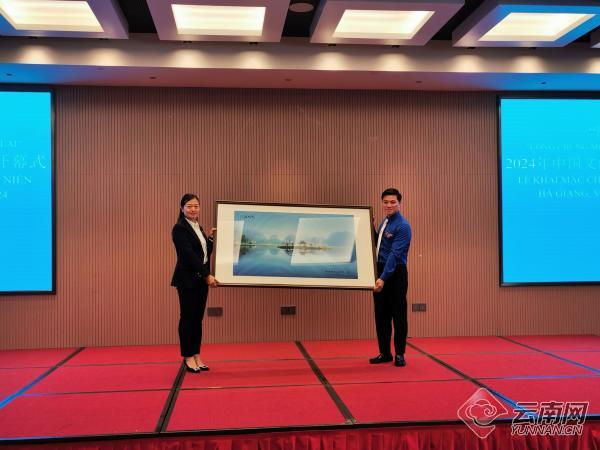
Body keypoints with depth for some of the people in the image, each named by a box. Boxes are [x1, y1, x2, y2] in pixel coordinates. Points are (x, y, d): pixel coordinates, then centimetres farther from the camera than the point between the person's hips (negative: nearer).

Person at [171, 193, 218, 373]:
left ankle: (196, 356, 18)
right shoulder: (179, 228, -11)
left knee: (198, 317, 10)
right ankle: (188, 357, 11)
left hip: (201, 278, 7)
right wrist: (207, 275, -18)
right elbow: (189, 254, -17)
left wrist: (211, 238, 2)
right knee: (188, 317, 0)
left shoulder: (198, 227, 13)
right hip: (187, 279, -7)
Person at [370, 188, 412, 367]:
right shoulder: (384, 222, 11)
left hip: (395, 274, -8)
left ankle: (399, 354, 11)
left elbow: (395, 254, -23)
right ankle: (384, 353, 20)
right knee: (381, 315, 11)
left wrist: (384, 278, -30)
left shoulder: (402, 226, -15)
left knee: (398, 315, 1)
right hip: (380, 272, 8)